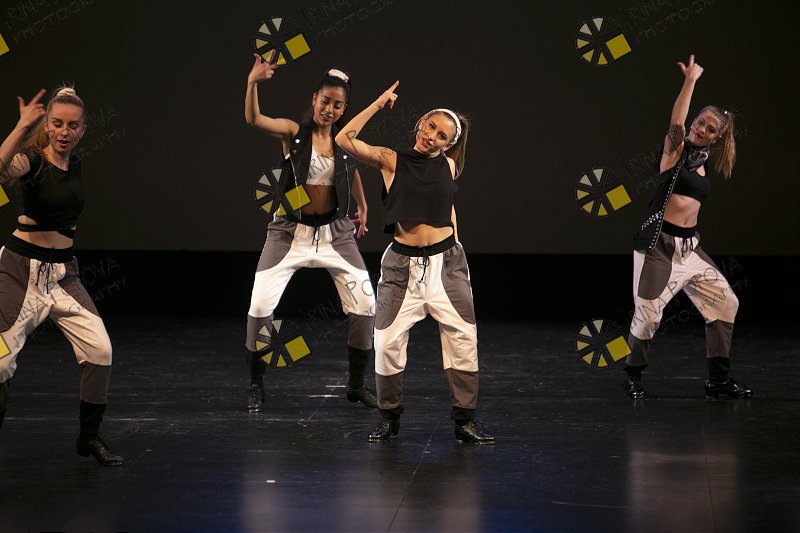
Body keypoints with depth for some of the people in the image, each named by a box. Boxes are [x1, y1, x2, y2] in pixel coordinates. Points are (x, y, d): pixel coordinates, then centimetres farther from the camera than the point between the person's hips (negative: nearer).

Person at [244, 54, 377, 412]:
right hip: (290, 231, -3)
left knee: (365, 304, -3)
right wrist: (253, 82, -42)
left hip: (334, 231, 3)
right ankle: (256, 386, 6)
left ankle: (357, 385, 14)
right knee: (261, 304, -12)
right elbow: (253, 119, -26)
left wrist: (362, 207, 28)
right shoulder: (293, 131, -8)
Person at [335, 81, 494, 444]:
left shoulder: (448, 165, 7)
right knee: (388, 341, -1)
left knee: (463, 338, -2)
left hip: (446, 262, 2)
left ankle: (465, 420, 5)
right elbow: (345, 139, -9)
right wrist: (378, 104, -7)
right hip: (402, 264, -2)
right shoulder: (392, 160, 0)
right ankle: (389, 418, 14)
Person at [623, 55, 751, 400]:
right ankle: (633, 377, 12)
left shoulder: (701, 163, 14)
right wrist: (690, 80, -23)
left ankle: (718, 380, 11)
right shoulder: (675, 149, -5)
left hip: (689, 246, 8)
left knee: (725, 303, 5)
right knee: (648, 315, -8)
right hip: (659, 244, -8)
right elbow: (676, 124, -21)